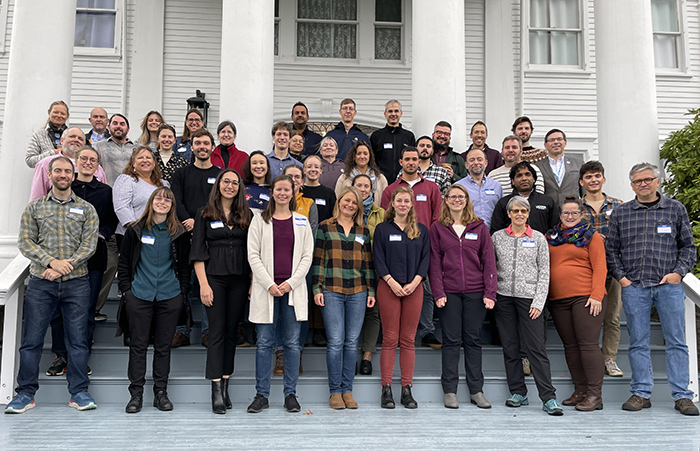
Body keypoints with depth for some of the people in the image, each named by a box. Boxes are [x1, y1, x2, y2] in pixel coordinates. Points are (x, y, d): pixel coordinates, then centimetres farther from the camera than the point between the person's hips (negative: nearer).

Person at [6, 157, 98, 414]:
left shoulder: (86, 209, 8)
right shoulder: (35, 208, 10)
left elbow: (89, 245, -1)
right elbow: (26, 242, 1)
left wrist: (66, 266, -13)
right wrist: (51, 261, -14)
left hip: (76, 282, 0)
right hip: (41, 283, 1)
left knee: (78, 339, 3)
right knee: (31, 339, 3)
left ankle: (79, 392, 13)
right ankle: (25, 393, 15)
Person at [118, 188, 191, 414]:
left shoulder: (178, 233, 6)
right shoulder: (135, 230, 5)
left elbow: (185, 265, 10)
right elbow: (124, 262, 10)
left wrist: (182, 292, 4)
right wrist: (126, 289, 2)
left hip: (170, 297, 0)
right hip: (139, 296, 0)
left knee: (163, 346, 6)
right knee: (138, 345, 2)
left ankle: (161, 392, 16)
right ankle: (136, 393, 11)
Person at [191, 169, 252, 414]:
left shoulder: (246, 215, 9)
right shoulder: (205, 215, 3)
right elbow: (198, 252, -1)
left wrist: (253, 282, 1)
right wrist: (203, 284, -9)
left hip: (240, 280, 2)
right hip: (215, 278, -2)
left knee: (231, 332, 7)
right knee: (217, 332, -4)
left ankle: (225, 386, 15)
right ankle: (216, 391, -2)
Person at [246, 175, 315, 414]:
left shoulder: (302, 222, 10)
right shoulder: (260, 220, 7)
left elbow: (307, 256, 6)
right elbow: (253, 255, 1)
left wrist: (291, 282, -7)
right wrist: (269, 284, -9)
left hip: (293, 288, 1)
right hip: (266, 288, -1)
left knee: (292, 343, 4)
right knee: (264, 343, 2)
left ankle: (290, 394, 13)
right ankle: (262, 395, 11)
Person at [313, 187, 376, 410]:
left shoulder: (363, 231, 14)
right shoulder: (325, 227, 6)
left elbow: (368, 262, 15)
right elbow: (318, 259, 3)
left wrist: (371, 290, 9)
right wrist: (317, 288, -4)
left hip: (357, 293, 3)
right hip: (331, 292, -3)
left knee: (352, 342, 4)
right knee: (335, 341, -6)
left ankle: (347, 390, 12)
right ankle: (335, 391, 4)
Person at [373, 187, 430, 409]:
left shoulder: (421, 231, 11)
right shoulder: (382, 229, 5)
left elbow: (425, 259, 6)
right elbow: (378, 259, 0)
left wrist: (414, 282, -7)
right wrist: (392, 282, -11)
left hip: (413, 288, 2)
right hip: (388, 288, -2)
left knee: (408, 340, 4)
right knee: (390, 339, -1)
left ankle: (407, 390, 9)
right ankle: (386, 389, 4)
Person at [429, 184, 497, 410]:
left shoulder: (479, 227, 7)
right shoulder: (437, 228, 6)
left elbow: (489, 261, 5)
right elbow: (435, 263, 3)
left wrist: (490, 292, -3)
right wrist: (438, 293, -6)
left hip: (475, 293, 1)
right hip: (449, 293, -1)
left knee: (473, 340, 6)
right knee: (451, 340, 2)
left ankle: (476, 390, 14)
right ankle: (450, 391, 9)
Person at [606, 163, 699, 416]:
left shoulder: (676, 209, 8)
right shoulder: (620, 213, 8)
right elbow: (611, 249, 11)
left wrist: (679, 272, -4)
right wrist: (620, 276, 1)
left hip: (669, 285, 0)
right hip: (634, 287, 1)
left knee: (676, 341, 2)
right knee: (638, 343, 5)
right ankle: (641, 393, 14)